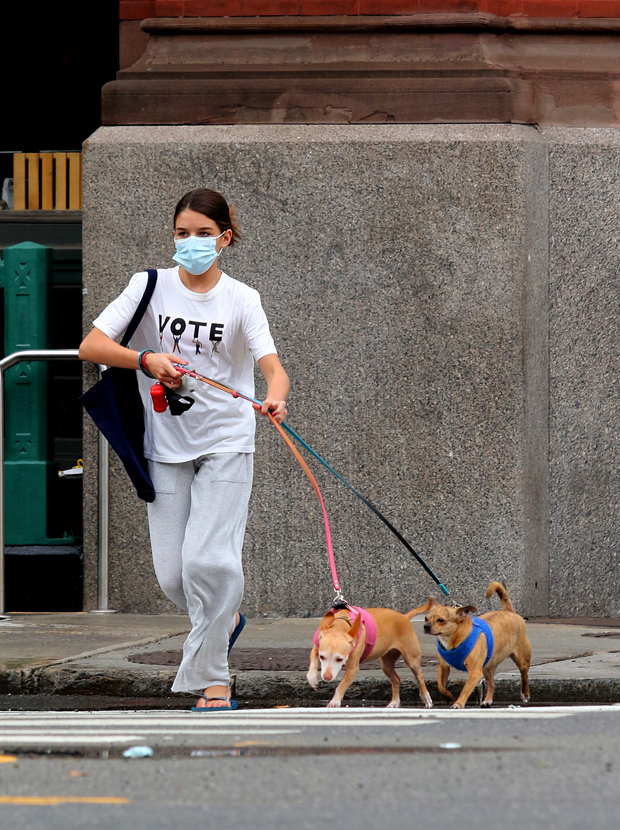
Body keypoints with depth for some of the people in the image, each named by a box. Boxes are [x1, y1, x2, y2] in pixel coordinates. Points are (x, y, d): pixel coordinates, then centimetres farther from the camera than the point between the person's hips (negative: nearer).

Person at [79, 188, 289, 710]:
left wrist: (277, 397, -41)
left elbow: (272, 365, -18)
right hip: (166, 446, 2)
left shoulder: (241, 300, -4)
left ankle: (211, 678, -3)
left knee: (208, 558, -16)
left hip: (225, 445, -2)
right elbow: (90, 346, -7)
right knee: (172, 573, 0)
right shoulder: (150, 286, 0)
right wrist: (147, 361, -23)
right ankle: (226, 619, 34)